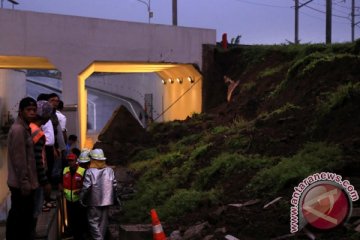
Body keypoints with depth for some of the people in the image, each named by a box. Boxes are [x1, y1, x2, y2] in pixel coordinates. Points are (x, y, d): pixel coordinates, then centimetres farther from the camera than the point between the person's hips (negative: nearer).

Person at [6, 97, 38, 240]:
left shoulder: (25, 128, 14)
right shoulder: (18, 129, -17)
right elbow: (19, 160, -21)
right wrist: (24, 183, -20)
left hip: (26, 182, 10)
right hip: (21, 184, -10)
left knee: (25, 216, 16)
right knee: (18, 218, -2)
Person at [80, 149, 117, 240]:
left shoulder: (90, 172, -14)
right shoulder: (109, 170, -1)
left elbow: (86, 187, -14)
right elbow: (114, 185, 3)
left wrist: (82, 200, -1)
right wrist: (113, 198, 16)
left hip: (94, 202, -4)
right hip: (107, 200, 4)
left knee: (94, 221, 5)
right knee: (103, 221, 15)